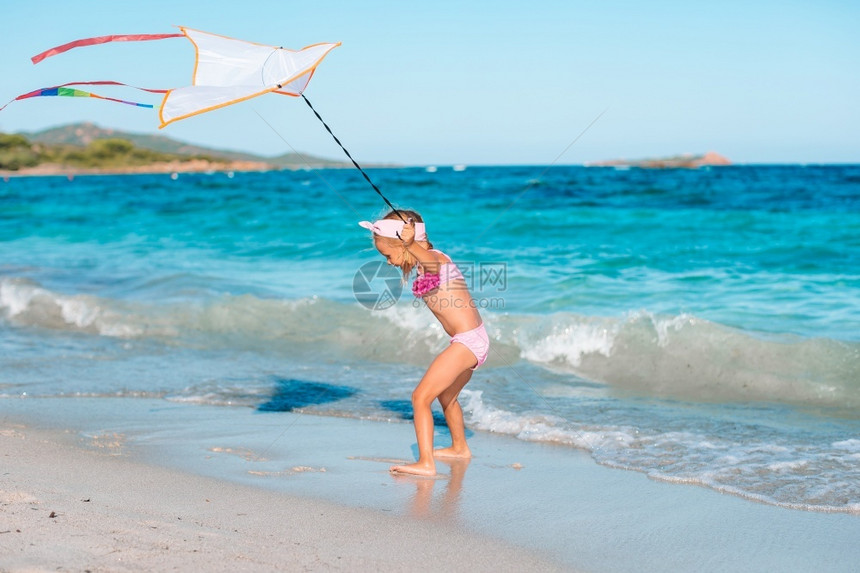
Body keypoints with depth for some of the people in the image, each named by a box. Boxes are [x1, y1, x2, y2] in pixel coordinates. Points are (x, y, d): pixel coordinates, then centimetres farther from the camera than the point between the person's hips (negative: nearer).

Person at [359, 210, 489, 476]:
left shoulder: (432, 258, -17)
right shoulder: (422, 263, 11)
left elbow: (427, 257, -40)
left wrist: (409, 242, -57)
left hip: (467, 341, -11)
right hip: (475, 340, 11)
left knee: (421, 396, -12)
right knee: (446, 396, 30)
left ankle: (426, 463, -15)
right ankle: (459, 447, 49)